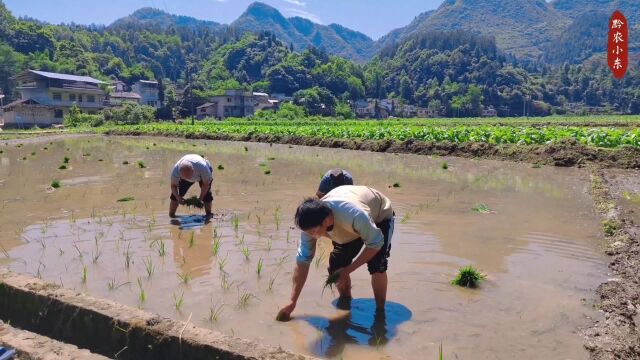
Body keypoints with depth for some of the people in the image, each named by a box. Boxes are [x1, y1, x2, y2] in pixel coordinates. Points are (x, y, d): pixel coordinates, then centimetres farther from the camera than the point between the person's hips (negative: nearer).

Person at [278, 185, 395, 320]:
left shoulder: (354, 215, -47)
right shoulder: (311, 223, -29)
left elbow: (376, 243, -31)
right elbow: (302, 261, -22)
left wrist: (347, 270, -33)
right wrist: (292, 302, -23)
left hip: (380, 217, -4)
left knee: (376, 266, -24)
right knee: (336, 266, -8)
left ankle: (380, 310, 0)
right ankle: (345, 301, 22)